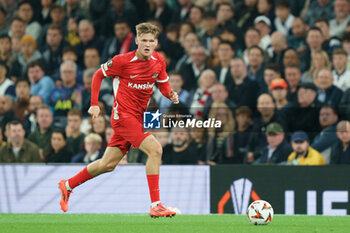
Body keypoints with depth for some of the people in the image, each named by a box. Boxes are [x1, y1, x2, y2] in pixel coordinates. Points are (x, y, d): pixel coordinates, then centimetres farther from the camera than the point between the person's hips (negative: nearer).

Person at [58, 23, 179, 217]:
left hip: (138, 117, 7)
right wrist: (94, 104, -3)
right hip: (123, 115, -7)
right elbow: (98, 75, 2)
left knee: (108, 164, 13)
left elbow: (163, 83, 17)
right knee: (155, 149, -23)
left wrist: (170, 94, -6)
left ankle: (68, 185, 33)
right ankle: (155, 205, -21)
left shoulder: (158, 61, 3)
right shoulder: (123, 61, -12)